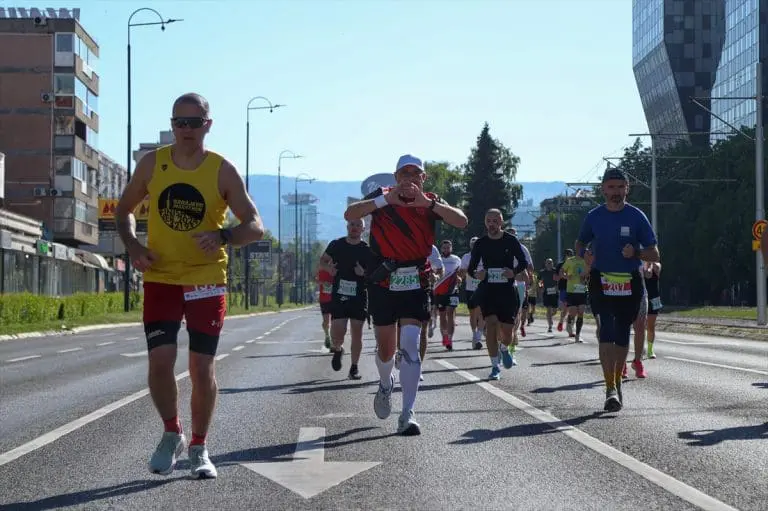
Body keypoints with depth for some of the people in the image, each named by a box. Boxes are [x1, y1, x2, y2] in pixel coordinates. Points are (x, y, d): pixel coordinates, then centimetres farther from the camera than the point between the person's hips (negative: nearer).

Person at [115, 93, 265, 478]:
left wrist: (223, 236, -28)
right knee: (160, 360, -10)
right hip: (160, 278, 1)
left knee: (202, 366, 0)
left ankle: (199, 448, 18)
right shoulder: (152, 164, -1)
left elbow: (255, 227, -7)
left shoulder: (223, 171, -7)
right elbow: (124, 210, 13)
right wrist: (132, 245, -7)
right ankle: (172, 434, 15)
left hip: (207, 280, -1)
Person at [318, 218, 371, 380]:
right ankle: (337, 349, 24)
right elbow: (322, 261, 15)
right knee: (337, 333, -10)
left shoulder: (367, 250, 0)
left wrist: (364, 273, -17)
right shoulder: (336, 245, 4)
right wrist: (328, 268, -7)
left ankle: (354, 367, 13)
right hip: (339, 295, 0)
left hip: (359, 296, 0)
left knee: (357, 332, 1)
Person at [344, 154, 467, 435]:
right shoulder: (383, 197, 0)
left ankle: (407, 414, -12)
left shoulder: (431, 202, 2)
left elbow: (461, 221, -13)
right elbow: (349, 214, -13)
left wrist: (428, 203, -23)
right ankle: (386, 385, 45)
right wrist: (385, 200, -22)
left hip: (416, 283, -1)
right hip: (383, 282, 1)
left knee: (410, 344, -14)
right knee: (386, 349, 11)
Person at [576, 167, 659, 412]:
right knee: (607, 331, -14)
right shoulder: (594, 216, 3)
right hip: (602, 281, -1)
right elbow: (580, 243, 18)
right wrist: (585, 256, -4)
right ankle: (611, 389, -18)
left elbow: (654, 255, 0)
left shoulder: (637, 217, -1)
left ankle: (617, 381, 27)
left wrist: (636, 252, -20)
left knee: (622, 334, 10)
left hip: (630, 283, 1)